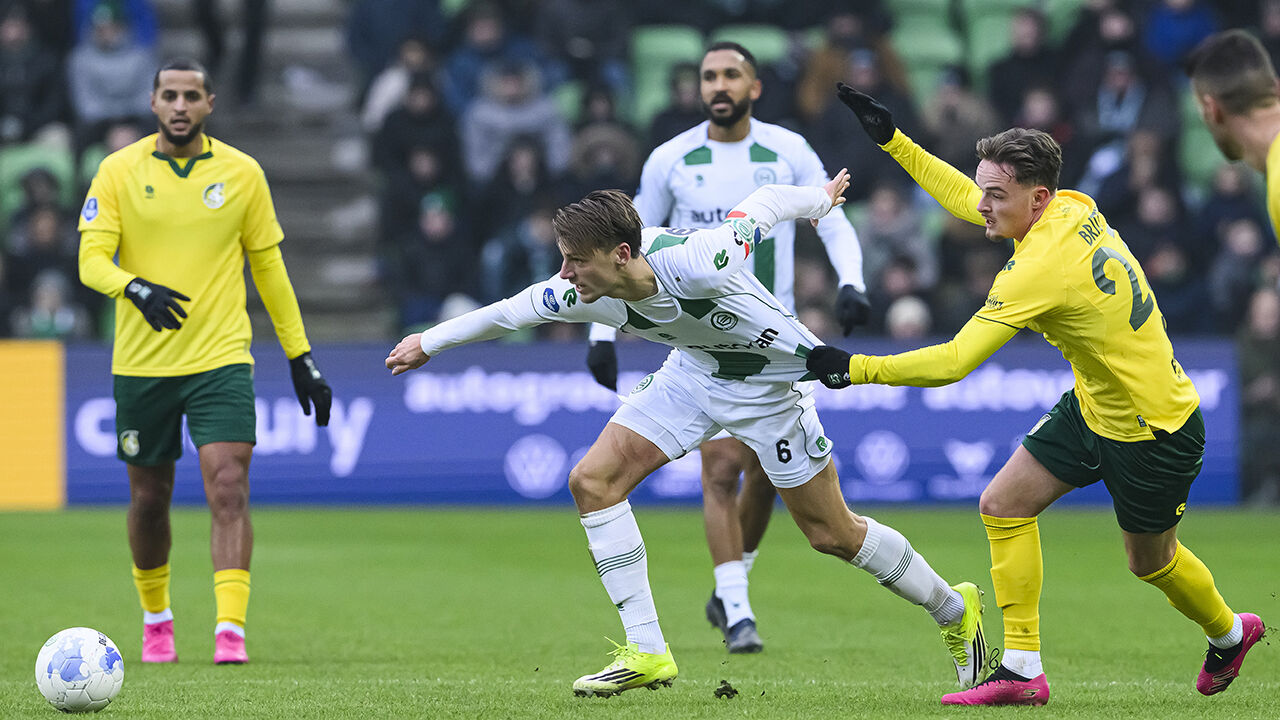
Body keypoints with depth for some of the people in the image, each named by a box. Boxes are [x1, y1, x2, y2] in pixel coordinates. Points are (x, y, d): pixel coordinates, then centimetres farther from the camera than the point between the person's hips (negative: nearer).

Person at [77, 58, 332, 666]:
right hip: (140, 364, 1)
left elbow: (268, 266, 10)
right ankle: (155, 617, 32)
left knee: (228, 489, -15)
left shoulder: (242, 174, 3)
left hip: (220, 359, -1)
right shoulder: (119, 171, -1)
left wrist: (300, 356, 10)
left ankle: (230, 631, -18)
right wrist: (136, 287, -30)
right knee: (149, 499, 10)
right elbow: (91, 258, -8)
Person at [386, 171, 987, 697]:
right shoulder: (584, 296, -23)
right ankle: (646, 653, -3)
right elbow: (513, 311, -4)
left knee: (831, 533, 2)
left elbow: (765, 203, -22)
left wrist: (820, 199, -1)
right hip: (694, 371, 5)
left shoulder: (694, 263, -39)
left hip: (772, 382, -5)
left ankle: (953, 610, 26)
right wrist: (431, 341, 9)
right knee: (592, 481, -10)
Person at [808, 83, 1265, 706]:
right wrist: (890, 139, 8)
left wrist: (855, 369, -28)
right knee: (1003, 504, 0)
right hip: (1094, 405, 9)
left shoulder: (1042, 268, -33)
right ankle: (1022, 669, 4)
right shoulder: (1075, 208, -8)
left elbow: (953, 362, -34)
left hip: (1155, 433, -9)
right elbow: (965, 199, 11)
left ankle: (1229, 634, 45)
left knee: (1151, 562, 14)